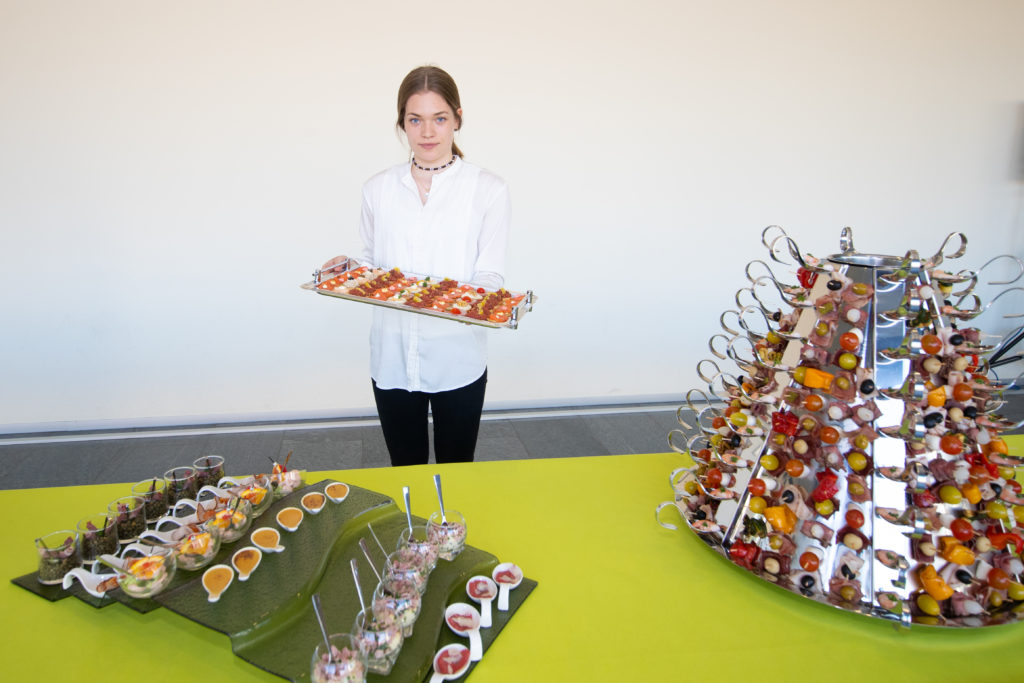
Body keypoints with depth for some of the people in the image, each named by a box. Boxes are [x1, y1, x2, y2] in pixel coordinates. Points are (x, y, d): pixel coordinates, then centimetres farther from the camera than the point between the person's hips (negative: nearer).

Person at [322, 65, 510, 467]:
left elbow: (491, 276, -5)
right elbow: (372, 265, 13)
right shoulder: (378, 189, 5)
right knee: (405, 471, 17)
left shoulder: (488, 190, -5)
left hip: (456, 358, -2)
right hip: (393, 358, 2)